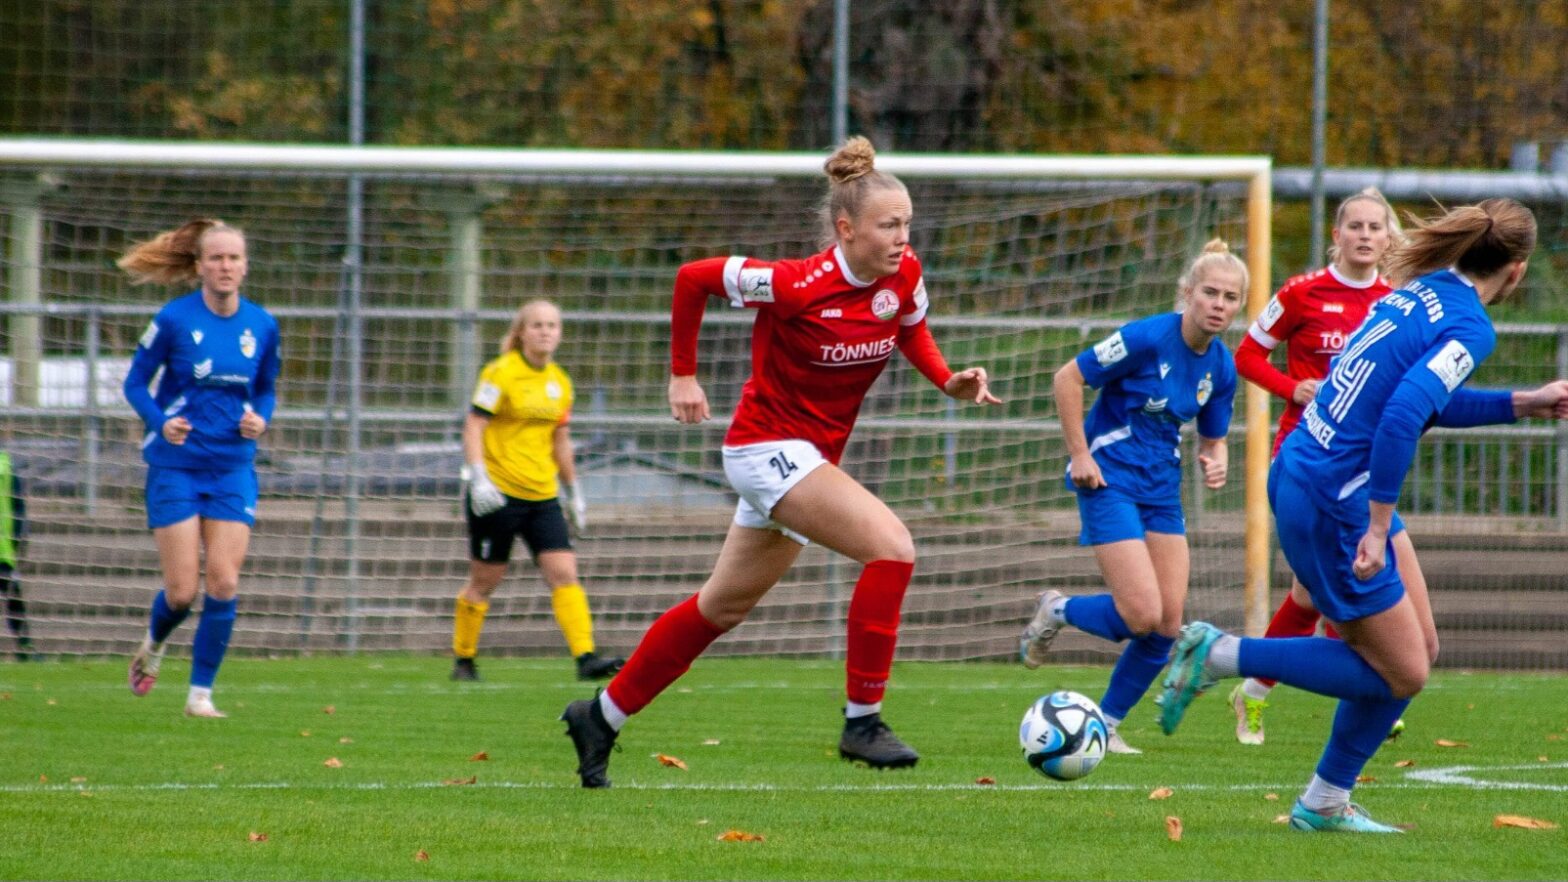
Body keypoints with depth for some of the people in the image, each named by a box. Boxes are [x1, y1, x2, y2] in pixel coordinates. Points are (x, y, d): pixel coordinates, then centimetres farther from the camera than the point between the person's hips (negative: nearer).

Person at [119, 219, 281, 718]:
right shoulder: (175, 319, -8)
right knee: (182, 591, -4)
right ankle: (153, 645, 30)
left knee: (224, 583, -7)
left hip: (233, 468, 3)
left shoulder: (261, 325, 3)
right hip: (176, 466, -3)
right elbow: (136, 383, 0)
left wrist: (260, 419, -6)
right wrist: (160, 421, -19)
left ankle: (201, 693, 4)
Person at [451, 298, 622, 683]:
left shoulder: (559, 382, 11)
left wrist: (573, 491, 24)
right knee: (485, 580, 4)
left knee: (564, 572, -9)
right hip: (498, 492, -5)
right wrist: (478, 478, -22)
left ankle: (585, 657, -16)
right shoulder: (500, 374, -8)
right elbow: (473, 426, -11)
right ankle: (463, 660, 19)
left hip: (543, 496, 5)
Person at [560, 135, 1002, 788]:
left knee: (724, 606, 18)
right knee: (892, 546, -24)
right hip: (767, 445, -8)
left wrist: (950, 380, -3)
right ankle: (862, 721, -18)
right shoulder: (797, 286, -24)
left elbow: (912, 330, 16)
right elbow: (693, 278, -12)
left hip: (813, 456, 8)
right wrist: (683, 375, -4)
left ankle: (601, 717, 32)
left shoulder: (904, 276, -7)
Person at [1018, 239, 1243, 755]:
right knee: (1142, 614, -16)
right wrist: (1079, 455, -13)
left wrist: (1214, 461, -8)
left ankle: (1106, 725, 17)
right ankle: (1056, 611, 14)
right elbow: (1068, 379, -12)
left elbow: (1212, 440, 16)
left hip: (1162, 489, 7)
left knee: (1167, 627, 0)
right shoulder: (1148, 338, -18)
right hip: (1111, 479, -7)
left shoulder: (1221, 368, 2)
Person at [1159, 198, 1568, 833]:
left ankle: (1325, 803, 21)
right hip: (1332, 502, -9)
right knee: (1401, 674, 2)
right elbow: (1403, 416, -28)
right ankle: (1221, 655, -2)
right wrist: (1378, 529, -24)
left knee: (1417, 648, 16)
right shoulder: (1469, 327, -15)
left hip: (1297, 475, 9)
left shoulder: (1419, 292, 11)